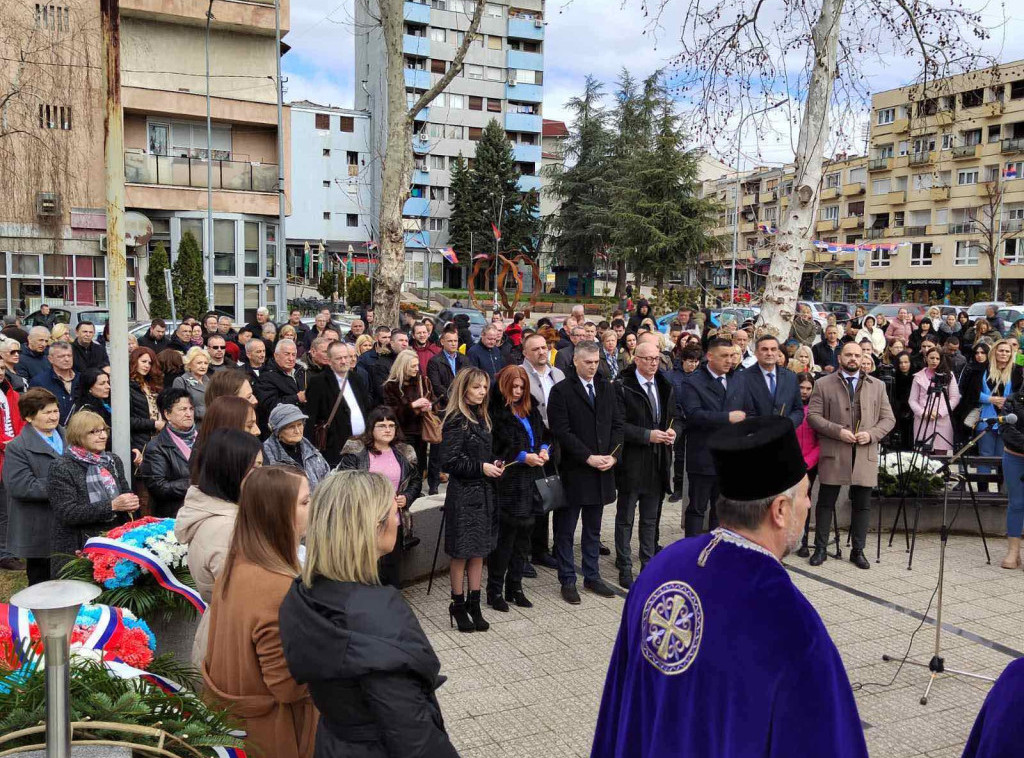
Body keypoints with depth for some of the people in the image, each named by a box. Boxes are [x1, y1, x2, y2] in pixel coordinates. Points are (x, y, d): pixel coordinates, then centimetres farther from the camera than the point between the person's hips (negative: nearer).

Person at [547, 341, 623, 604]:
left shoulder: (607, 388, 10)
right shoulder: (561, 391, -7)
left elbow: (617, 424, 9)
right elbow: (561, 431, -13)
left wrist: (613, 456, -5)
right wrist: (589, 457, -17)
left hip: (602, 469, 5)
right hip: (573, 471, -5)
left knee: (593, 529, 15)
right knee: (566, 530, 4)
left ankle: (592, 577, 26)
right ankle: (567, 581, 15)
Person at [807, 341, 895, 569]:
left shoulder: (877, 386, 13)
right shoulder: (823, 384, 5)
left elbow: (888, 419, 11)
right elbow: (813, 416, -1)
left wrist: (871, 434, -8)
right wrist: (837, 431, -14)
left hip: (865, 454, 2)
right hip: (833, 453, -2)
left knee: (862, 505, 6)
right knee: (826, 502, 3)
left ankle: (858, 551, 17)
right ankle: (820, 548, 13)